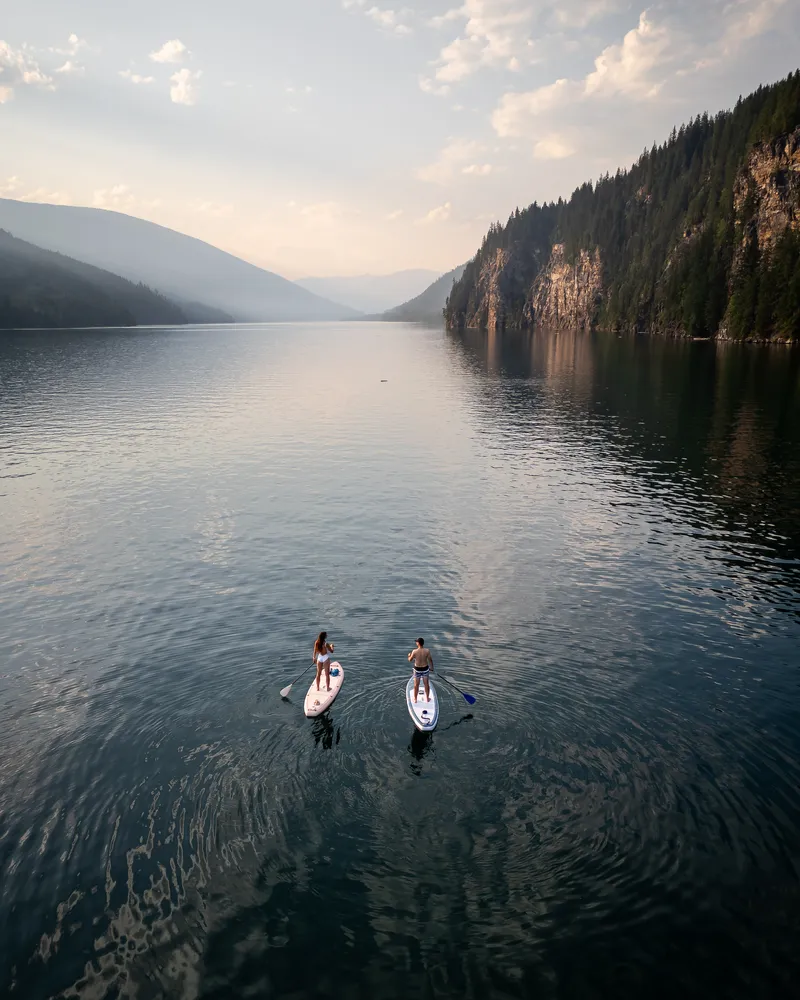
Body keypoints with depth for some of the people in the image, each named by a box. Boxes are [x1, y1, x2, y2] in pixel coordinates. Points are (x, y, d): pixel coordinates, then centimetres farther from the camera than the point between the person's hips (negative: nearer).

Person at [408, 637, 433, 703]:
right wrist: (432, 668, 9)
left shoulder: (414, 651, -21)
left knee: (416, 685, 16)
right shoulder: (427, 651, -18)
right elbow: (430, 660, -8)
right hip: (425, 669, 1)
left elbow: (410, 660, -6)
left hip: (417, 669, -1)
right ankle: (427, 698, 33)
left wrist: (409, 655, 17)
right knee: (426, 684, 20)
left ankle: (415, 699, 29)